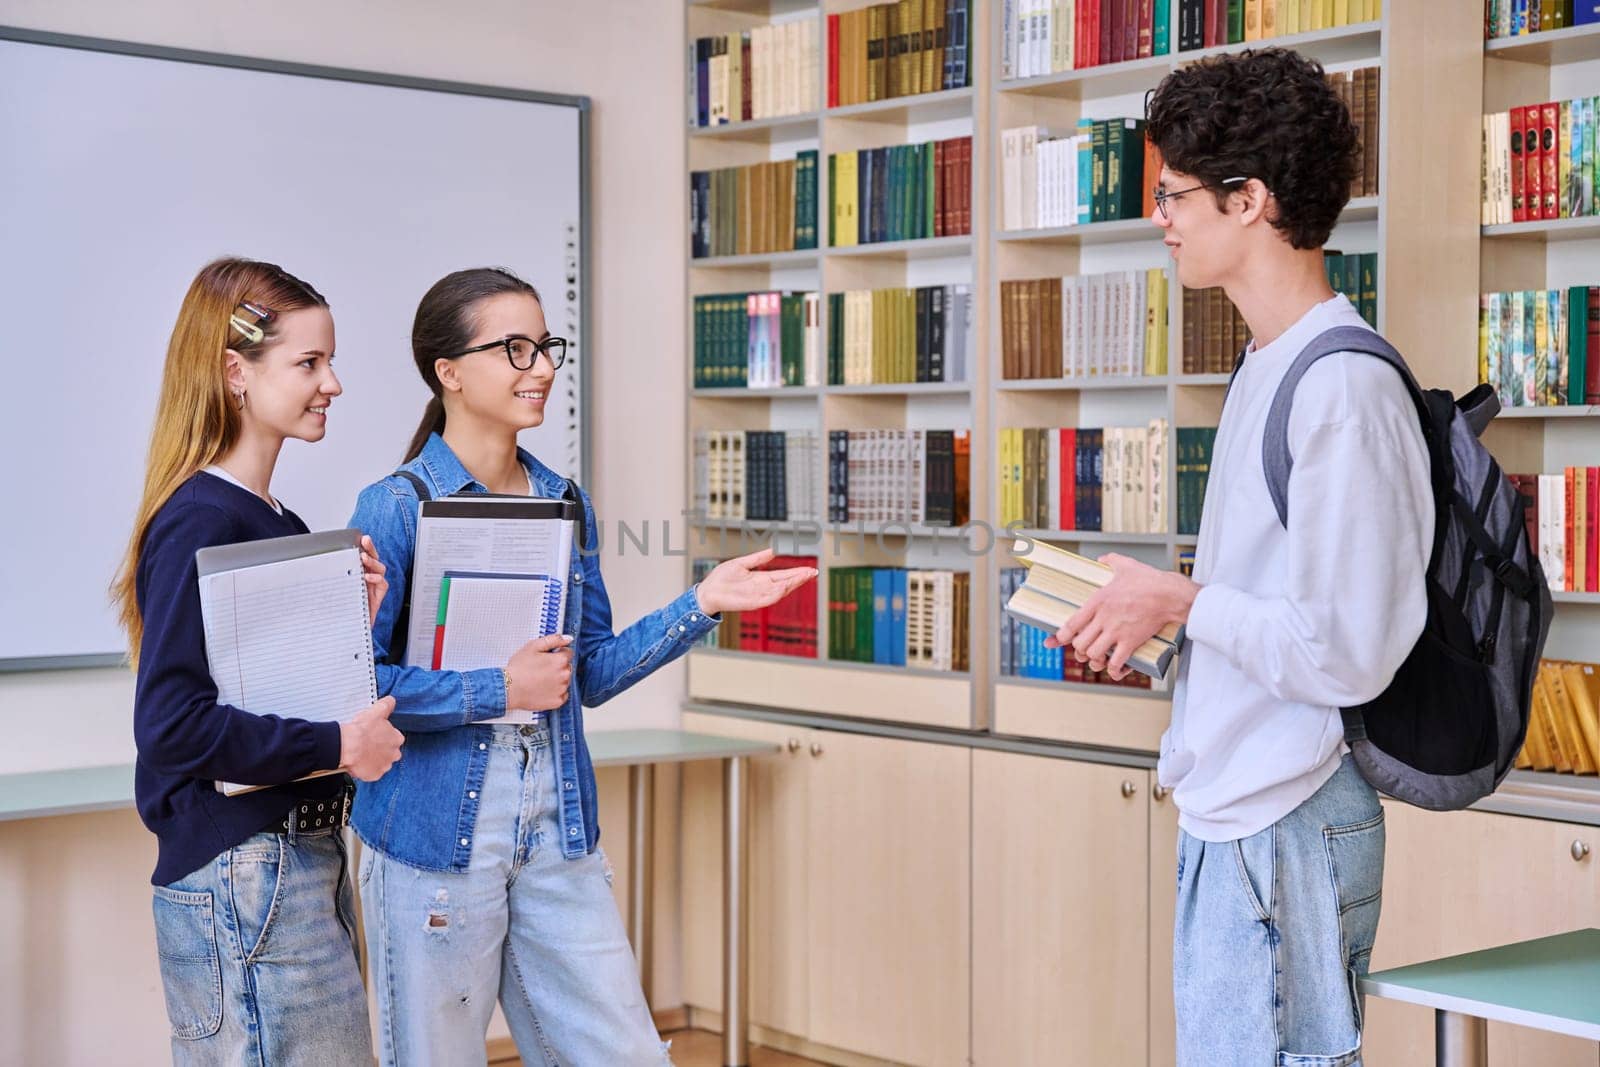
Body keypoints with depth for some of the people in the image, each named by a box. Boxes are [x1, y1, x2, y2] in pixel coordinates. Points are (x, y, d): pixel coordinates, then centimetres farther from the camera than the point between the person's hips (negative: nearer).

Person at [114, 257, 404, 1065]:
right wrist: (337, 747, -18)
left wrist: (360, 621, 1)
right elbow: (170, 723, -22)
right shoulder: (200, 525, -14)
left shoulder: (277, 522, 14)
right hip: (244, 876, -10)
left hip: (306, 863, 10)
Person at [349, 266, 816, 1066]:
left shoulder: (567, 506, 9)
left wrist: (701, 605, 4)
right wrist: (501, 690, -17)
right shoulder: (397, 508, -9)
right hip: (437, 834, -5)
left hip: (559, 830, 5)